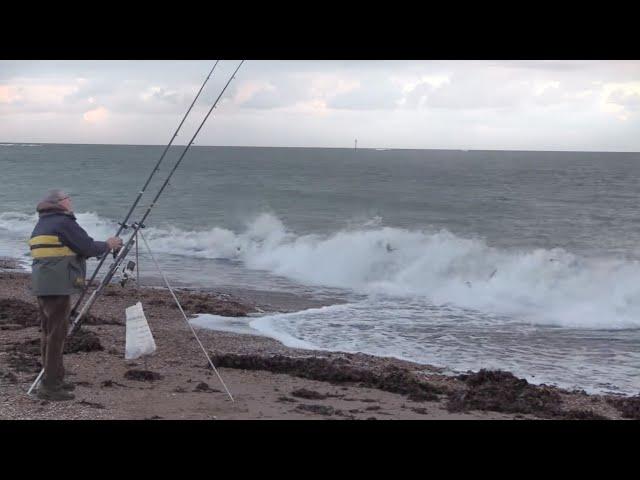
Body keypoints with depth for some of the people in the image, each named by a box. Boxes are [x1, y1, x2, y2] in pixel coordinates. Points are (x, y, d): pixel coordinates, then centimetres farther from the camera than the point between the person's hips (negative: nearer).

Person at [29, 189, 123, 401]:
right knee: (57, 334, -7)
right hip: (58, 287, -10)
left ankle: (54, 379, 23)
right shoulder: (63, 223, -10)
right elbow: (88, 248, -12)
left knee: (49, 333, 15)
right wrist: (108, 245, 6)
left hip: (41, 286, 10)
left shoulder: (41, 225, 19)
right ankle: (49, 386, -6)